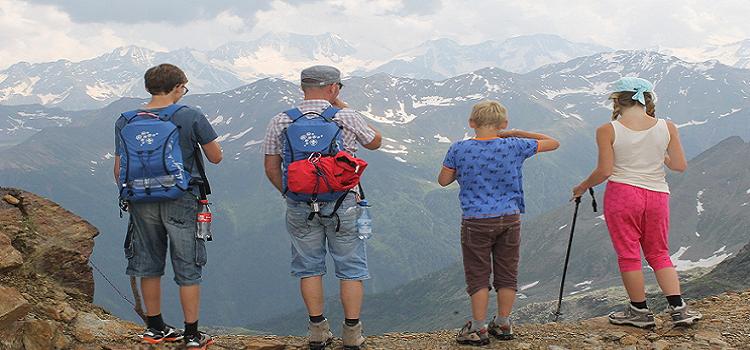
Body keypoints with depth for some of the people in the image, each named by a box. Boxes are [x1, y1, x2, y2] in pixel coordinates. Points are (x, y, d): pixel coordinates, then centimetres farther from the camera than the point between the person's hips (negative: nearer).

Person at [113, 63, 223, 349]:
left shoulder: (125, 122, 0)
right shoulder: (191, 117, -9)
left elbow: (119, 170, 3)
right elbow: (216, 157, -1)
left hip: (142, 204, 3)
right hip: (181, 203, -3)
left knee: (148, 266, 17)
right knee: (188, 270, 6)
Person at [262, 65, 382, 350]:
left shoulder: (280, 122, -1)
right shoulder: (347, 118, -6)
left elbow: (271, 169, 3)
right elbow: (375, 142, 13)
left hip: (299, 207, 2)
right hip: (342, 204, -2)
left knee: (309, 267, 14)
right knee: (351, 269, 10)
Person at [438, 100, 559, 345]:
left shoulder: (459, 150, -8)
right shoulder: (513, 147, -7)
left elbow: (443, 180, 4)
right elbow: (553, 143, 5)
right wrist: (518, 134, 8)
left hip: (476, 222, -1)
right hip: (510, 219, 2)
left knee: (478, 276, 7)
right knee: (507, 274, 13)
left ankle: (478, 329, 11)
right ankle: (503, 325, 23)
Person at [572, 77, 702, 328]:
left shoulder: (608, 131, -8)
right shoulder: (667, 128, 0)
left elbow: (604, 171, -9)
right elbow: (680, 166, 2)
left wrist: (583, 187, 8)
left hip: (622, 194, -3)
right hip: (657, 196, 3)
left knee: (628, 254, 8)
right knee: (659, 253, 16)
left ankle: (640, 311, 16)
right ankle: (678, 308, 8)